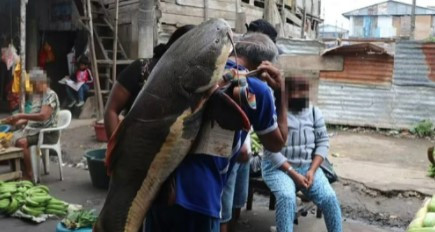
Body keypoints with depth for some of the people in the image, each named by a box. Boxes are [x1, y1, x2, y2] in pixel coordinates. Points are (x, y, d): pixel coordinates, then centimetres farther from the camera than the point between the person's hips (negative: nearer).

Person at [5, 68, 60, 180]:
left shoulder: (51, 95, -12)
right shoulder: (36, 95, 16)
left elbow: (43, 116, -25)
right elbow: (33, 116, 19)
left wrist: (21, 116, -26)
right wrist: (17, 122, 2)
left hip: (48, 133, -9)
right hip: (33, 129, 9)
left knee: (21, 142, -29)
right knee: (12, 137, -13)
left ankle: (28, 175, -17)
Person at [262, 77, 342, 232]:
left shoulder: (314, 112, 7)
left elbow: (323, 142, 4)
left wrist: (312, 170, -11)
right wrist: (293, 174, -18)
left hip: (308, 166, 4)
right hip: (278, 167, -4)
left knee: (329, 197, -17)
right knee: (287, 197, -32)